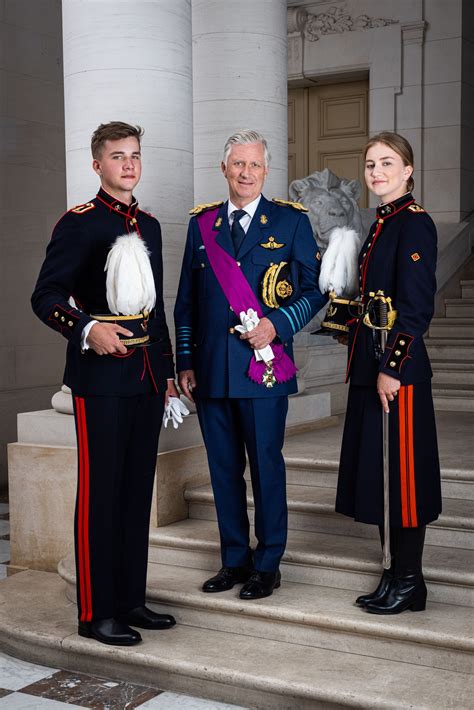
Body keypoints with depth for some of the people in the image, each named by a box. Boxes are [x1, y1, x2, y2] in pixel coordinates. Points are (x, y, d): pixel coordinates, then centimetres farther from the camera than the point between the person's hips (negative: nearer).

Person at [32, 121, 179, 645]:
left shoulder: (149, 226, 16)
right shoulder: (78, 224, -4)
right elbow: (46, 296, -8)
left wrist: (167, 370, 18)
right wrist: (87, 327, -26)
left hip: (147, 373, 7)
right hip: (101, 373, -7)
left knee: (138, 489, 11)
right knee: (99, 492, -3)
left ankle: (131, 600, 22)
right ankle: (96, 613, 7)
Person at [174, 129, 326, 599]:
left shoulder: (291, 222, 3)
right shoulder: (201, 223, 12)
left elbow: (315, 290, 3)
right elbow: (186, 300, 13)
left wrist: (277, 324, -12)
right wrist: (185, 361, 8)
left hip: (264, 365, -3)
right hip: (211, 369, 4)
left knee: (266, 465, 3)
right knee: (223, 468, 10)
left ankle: (266, 565, 16)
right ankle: (234, 560, 24)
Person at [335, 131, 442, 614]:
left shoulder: (414, 222, -11)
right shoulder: (381, 224, 16)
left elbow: (416, 306, -17)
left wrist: (392, 369, -20)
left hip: (398, 371, -10)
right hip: (371, 366, 10)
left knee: (401, 472, -2)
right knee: (377, 470, 13)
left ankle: (409, 582, 10)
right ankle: (397, 573, 24)